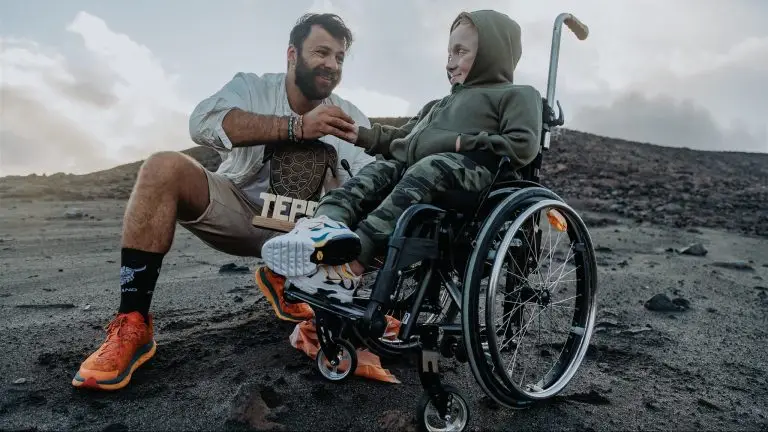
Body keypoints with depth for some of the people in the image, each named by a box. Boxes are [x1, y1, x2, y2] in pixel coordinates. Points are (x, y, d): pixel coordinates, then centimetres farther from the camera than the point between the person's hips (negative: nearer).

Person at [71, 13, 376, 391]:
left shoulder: (349, 118, -2)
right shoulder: (252, 87, -7)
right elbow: (203, 122, -29)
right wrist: (298, 126, -37)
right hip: (235, 211, -2)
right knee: (165, 167, -27)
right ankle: (132, 326, -23)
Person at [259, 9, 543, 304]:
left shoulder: (517, 95, 15)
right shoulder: (441, 105, 39)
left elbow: (523, 145, -3)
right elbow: (402, 138, 36)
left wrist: (463, 143, -9)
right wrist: (358, 134, 22)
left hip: (470, 171, -7)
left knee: (427, 169, -36)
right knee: (379, 171, -21)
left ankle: (351, 263, -49)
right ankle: (326, 227, -48)